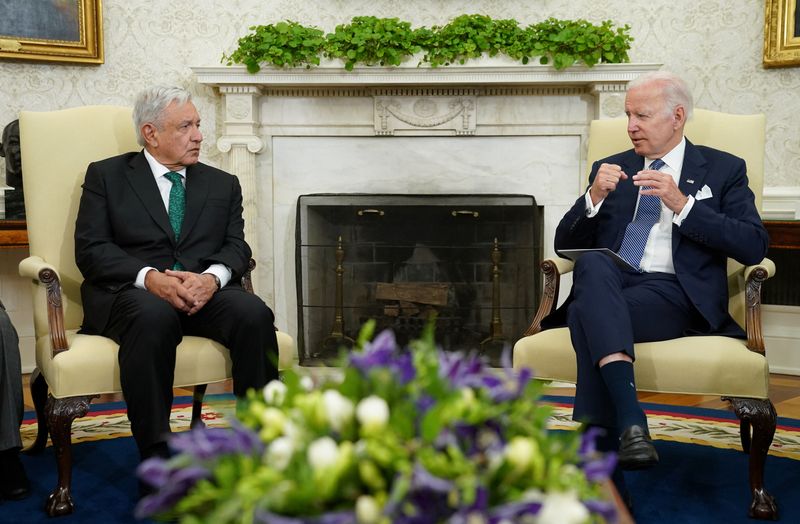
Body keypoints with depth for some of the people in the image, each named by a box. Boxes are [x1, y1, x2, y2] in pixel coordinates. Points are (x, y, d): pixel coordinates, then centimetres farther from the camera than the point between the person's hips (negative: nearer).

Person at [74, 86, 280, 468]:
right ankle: (156, 455, -32)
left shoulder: (223, 184, 21)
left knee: (255, 314, -29)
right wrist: (150, 277, -18)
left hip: (207, 292, 3)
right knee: (153, 317, -38)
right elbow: (90, 249, 0)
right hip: (131, 291, -2)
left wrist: (212, 277, -17)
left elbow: (236, 246, 8)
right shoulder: (106, 175, 12)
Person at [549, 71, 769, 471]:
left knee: (588, 316, -33)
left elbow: (754, 246, -1)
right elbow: (566, 244, 16)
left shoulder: (724, 169, 14)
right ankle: (629, 419, -46)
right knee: (592, 263, -35)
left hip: (674, 293, -3)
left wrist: (682, 204, -11)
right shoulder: (611, 169, 22)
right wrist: (594, 197, -3)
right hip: (607, 286, 3)